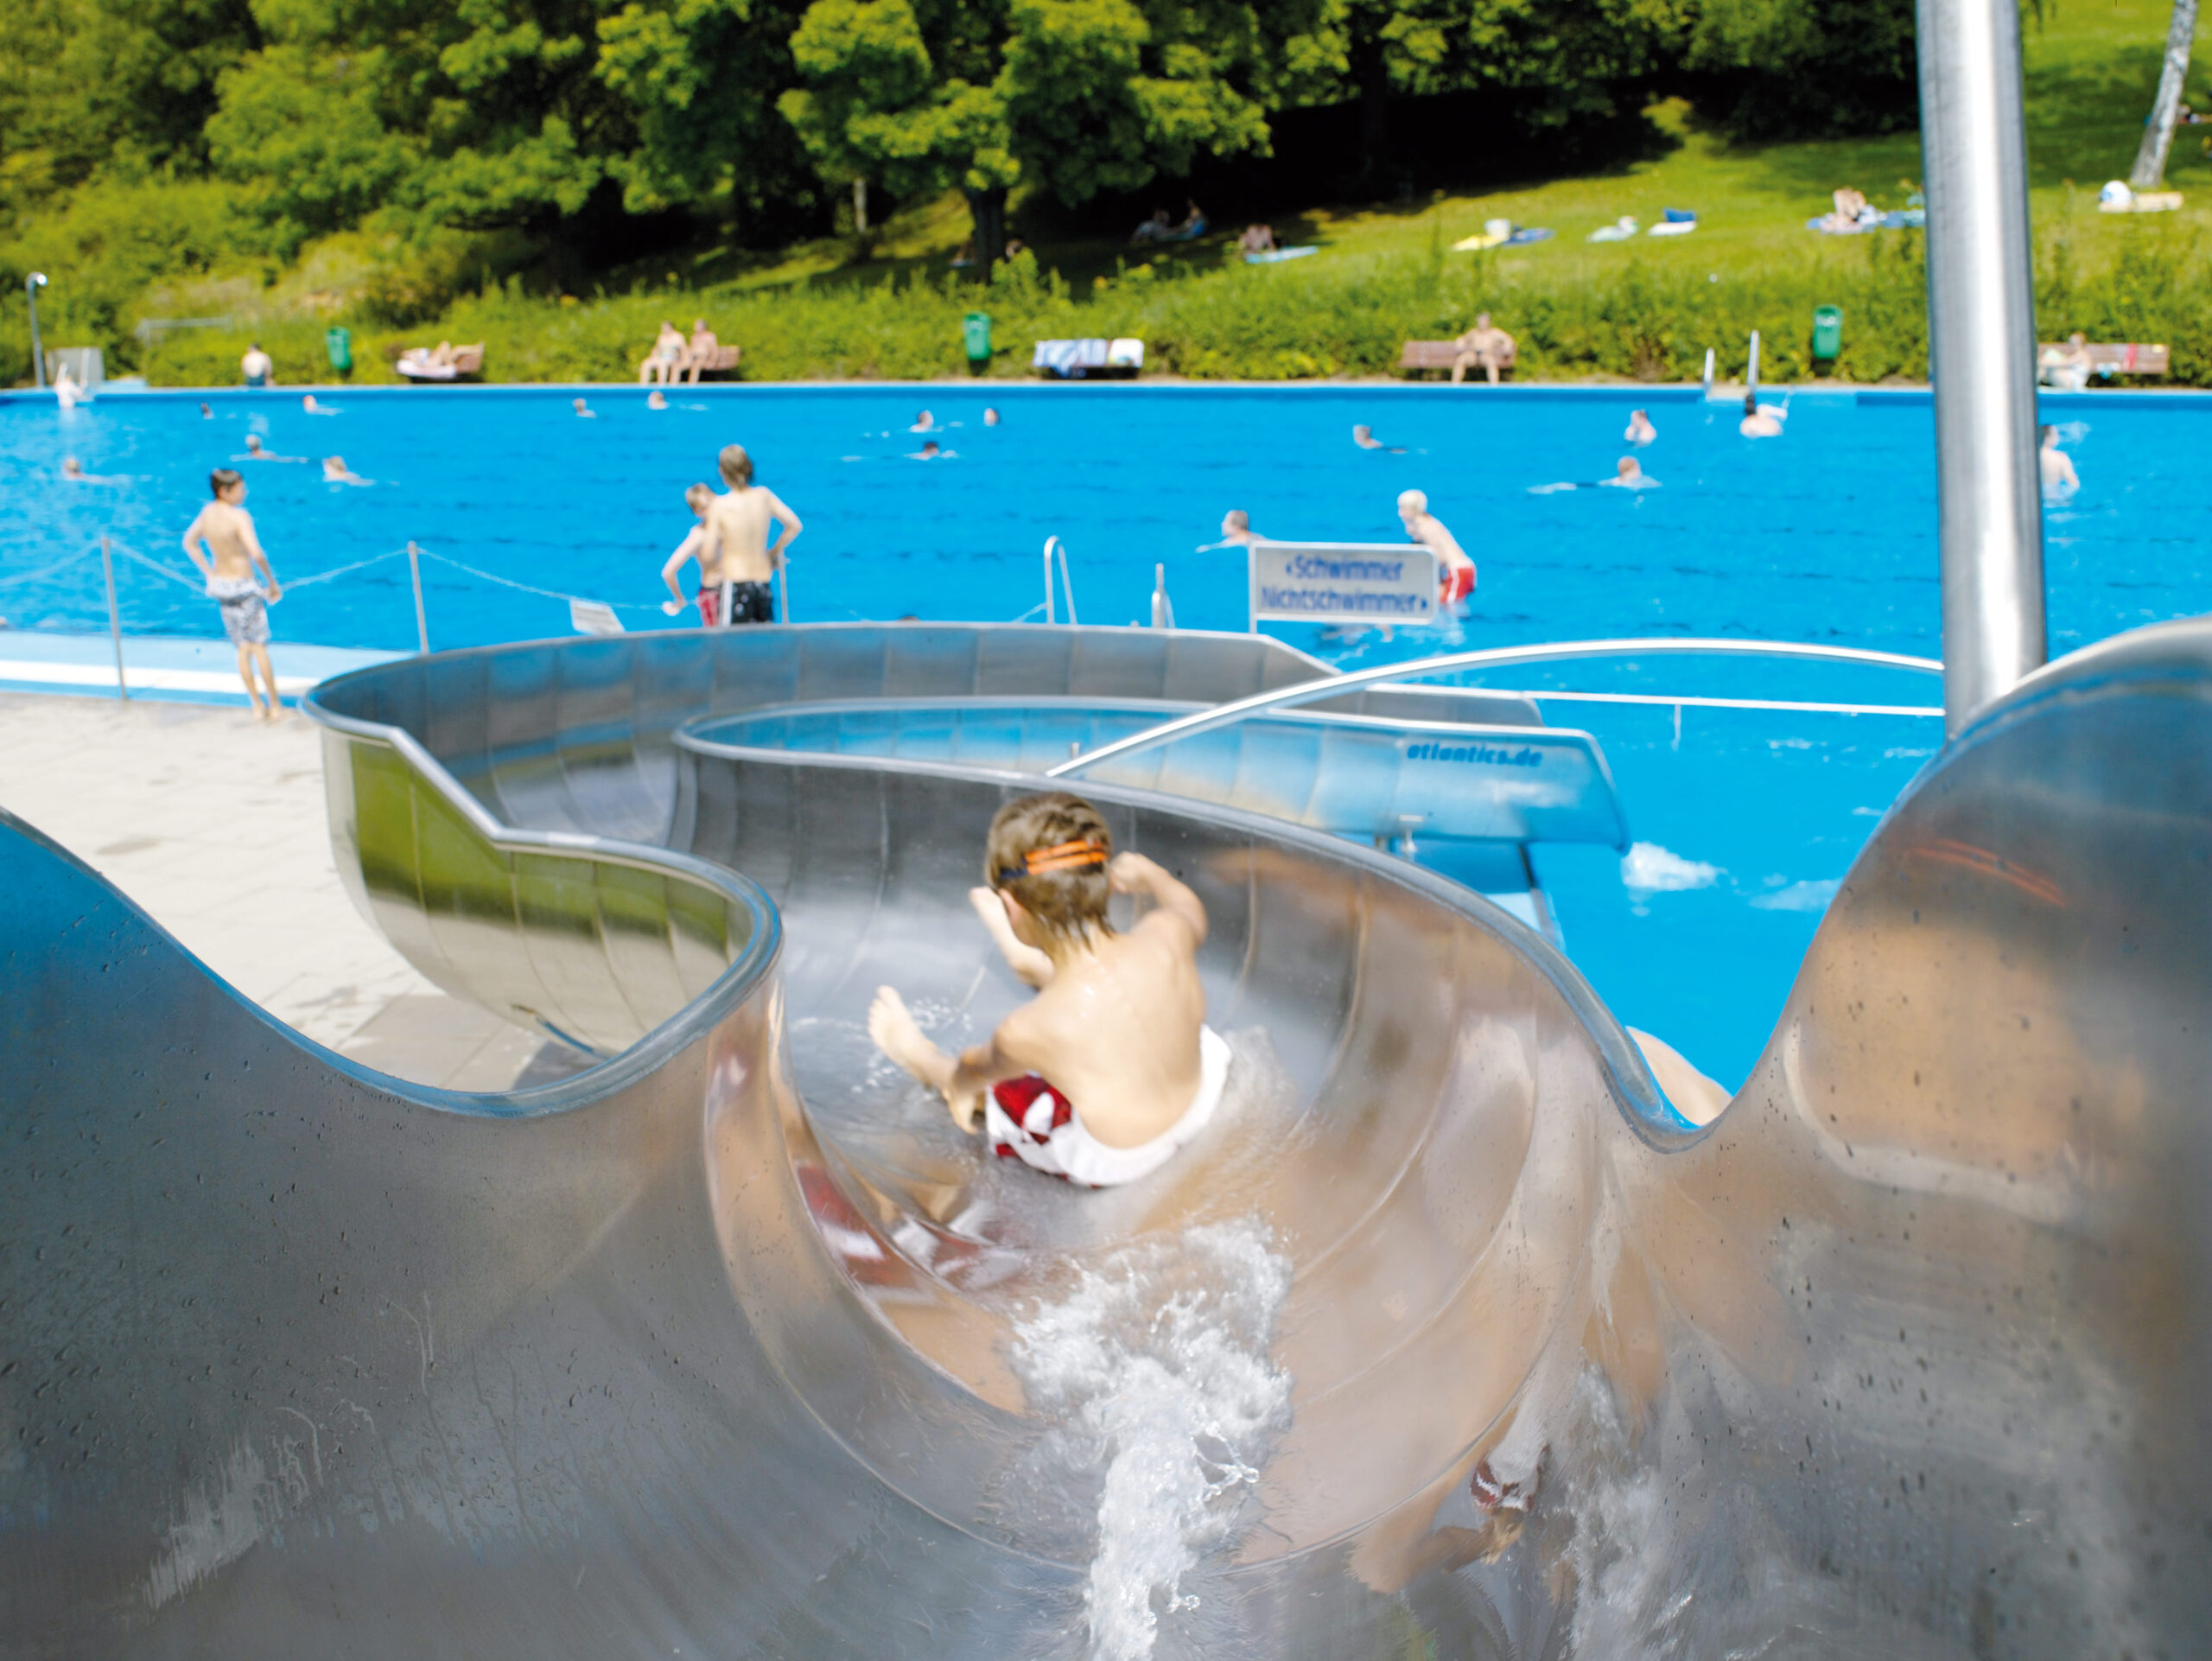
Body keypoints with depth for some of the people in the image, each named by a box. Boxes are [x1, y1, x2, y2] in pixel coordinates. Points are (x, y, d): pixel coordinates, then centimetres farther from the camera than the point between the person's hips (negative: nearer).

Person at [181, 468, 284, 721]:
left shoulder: (207, 512, 3)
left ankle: (257, 706, 17)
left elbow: (189, 543, 17)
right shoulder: (239, 516, -21)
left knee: (242, 648, 13)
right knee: (259, 647, 4)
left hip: (220, 585, 7)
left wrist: (208, 574, 20)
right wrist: (272, 582, -17)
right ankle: (275, 705, 11)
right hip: (244, 587, -7)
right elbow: (256, 554, -30)